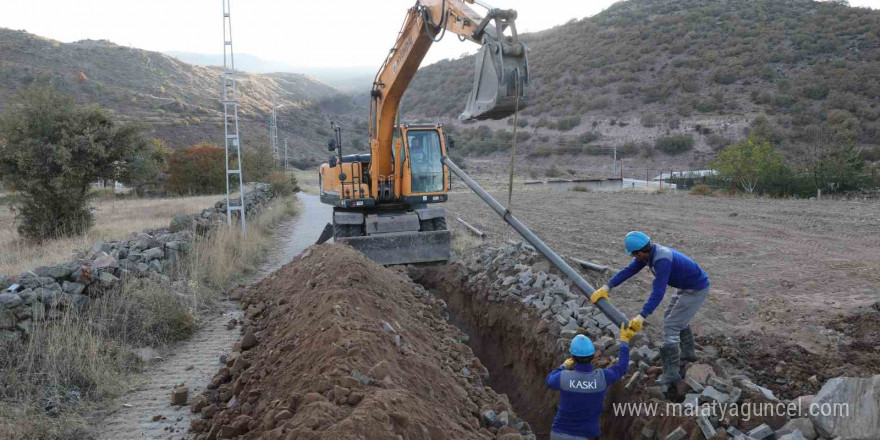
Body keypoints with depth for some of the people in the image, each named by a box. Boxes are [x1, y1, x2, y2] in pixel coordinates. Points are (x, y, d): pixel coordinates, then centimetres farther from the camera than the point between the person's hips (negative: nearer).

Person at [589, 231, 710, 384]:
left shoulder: (662, 260, -35)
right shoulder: (649, 251, -5)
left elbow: (658, 292, -38)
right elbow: (629, 270, -3)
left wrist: (641, 317, -40)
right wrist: (606, 288, -9)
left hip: (696, 290, -10)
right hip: (688, 285, 10)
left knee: (671, 326, -10)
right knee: (672, 315, 27)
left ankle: (671, 373, -4)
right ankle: (688, 352, 44)